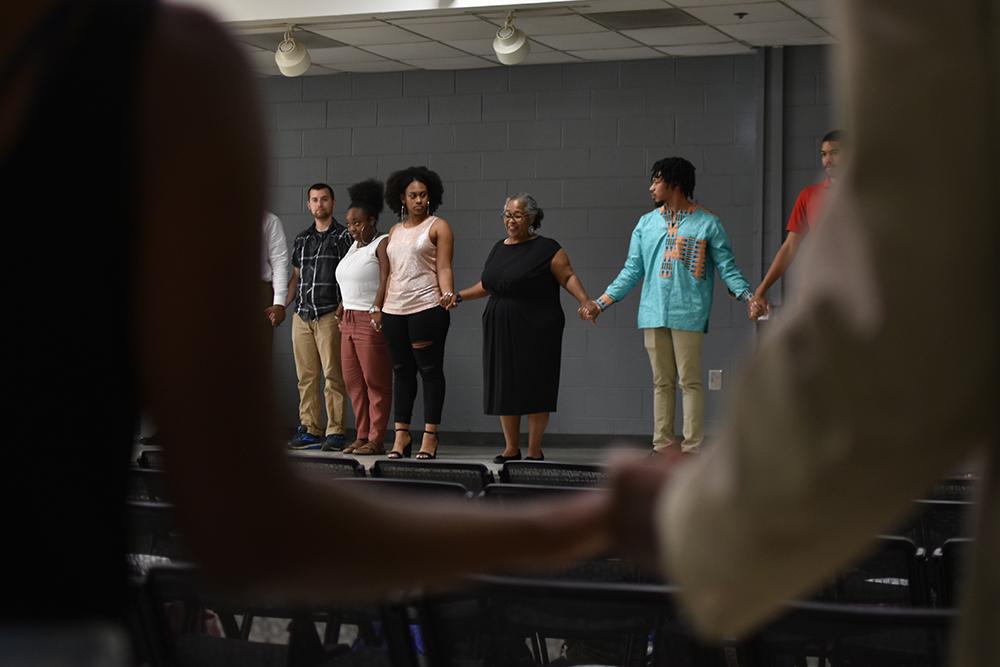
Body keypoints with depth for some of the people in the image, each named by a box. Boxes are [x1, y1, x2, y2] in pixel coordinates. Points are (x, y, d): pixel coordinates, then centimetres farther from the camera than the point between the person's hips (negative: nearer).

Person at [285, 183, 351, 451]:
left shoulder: (343, 236, 3)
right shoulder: (301, 239, 19)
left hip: (330, 316, -5)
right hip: (302, 316, 5)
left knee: (332, 376, -9)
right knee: (306, 376, 4)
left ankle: (335, 432, -8)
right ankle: (310, 429, 7)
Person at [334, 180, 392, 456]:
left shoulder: (382, 244, -6)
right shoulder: (354, 247, 20)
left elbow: (386, 279, -17)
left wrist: (377, 310, -25)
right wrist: (341, 309, 17)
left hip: (371, 320, -9)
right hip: (350, 320, 9)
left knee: (375, 381, -6)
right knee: (353, 381, 8)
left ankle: (376, 440, -3)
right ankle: (362, 436, 13)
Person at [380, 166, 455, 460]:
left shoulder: (438, 226, 3)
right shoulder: (395, 231, 19)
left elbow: (443, 269, -5)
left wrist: (448, 298, -20)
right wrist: (382, 308, 15)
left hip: (426, 307, -6)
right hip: (394, 311, 6)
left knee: (430, 370, -3)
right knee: (401, 371, 7)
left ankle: (430, 436, -2)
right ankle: (401, 433, 11)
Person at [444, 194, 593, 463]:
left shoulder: (546, 249, -4)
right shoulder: (499, 248, 15)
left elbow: (568, 277, -8)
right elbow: (487, 285, 25)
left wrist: (585, 301, -22)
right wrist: (459, 296, 18)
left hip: (535, 330, -6)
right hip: (500, 330, 6)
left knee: (534, 389, -3)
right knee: (504, 387, 6)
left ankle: (534, 450, 5)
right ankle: (511, 448, 15)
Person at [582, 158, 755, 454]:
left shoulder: (708, 223, 3)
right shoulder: (646, 224, 15)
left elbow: (727, 268, 1)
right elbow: (632, 271, 17)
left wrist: (748, 296, -14)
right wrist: (600, 303, 12)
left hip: (688, 314, -4)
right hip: (653, 313, 4)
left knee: (690, 381, -5)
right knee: (662, 382, 7)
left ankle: (691, 449, -3)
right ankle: (663, 446, 12)